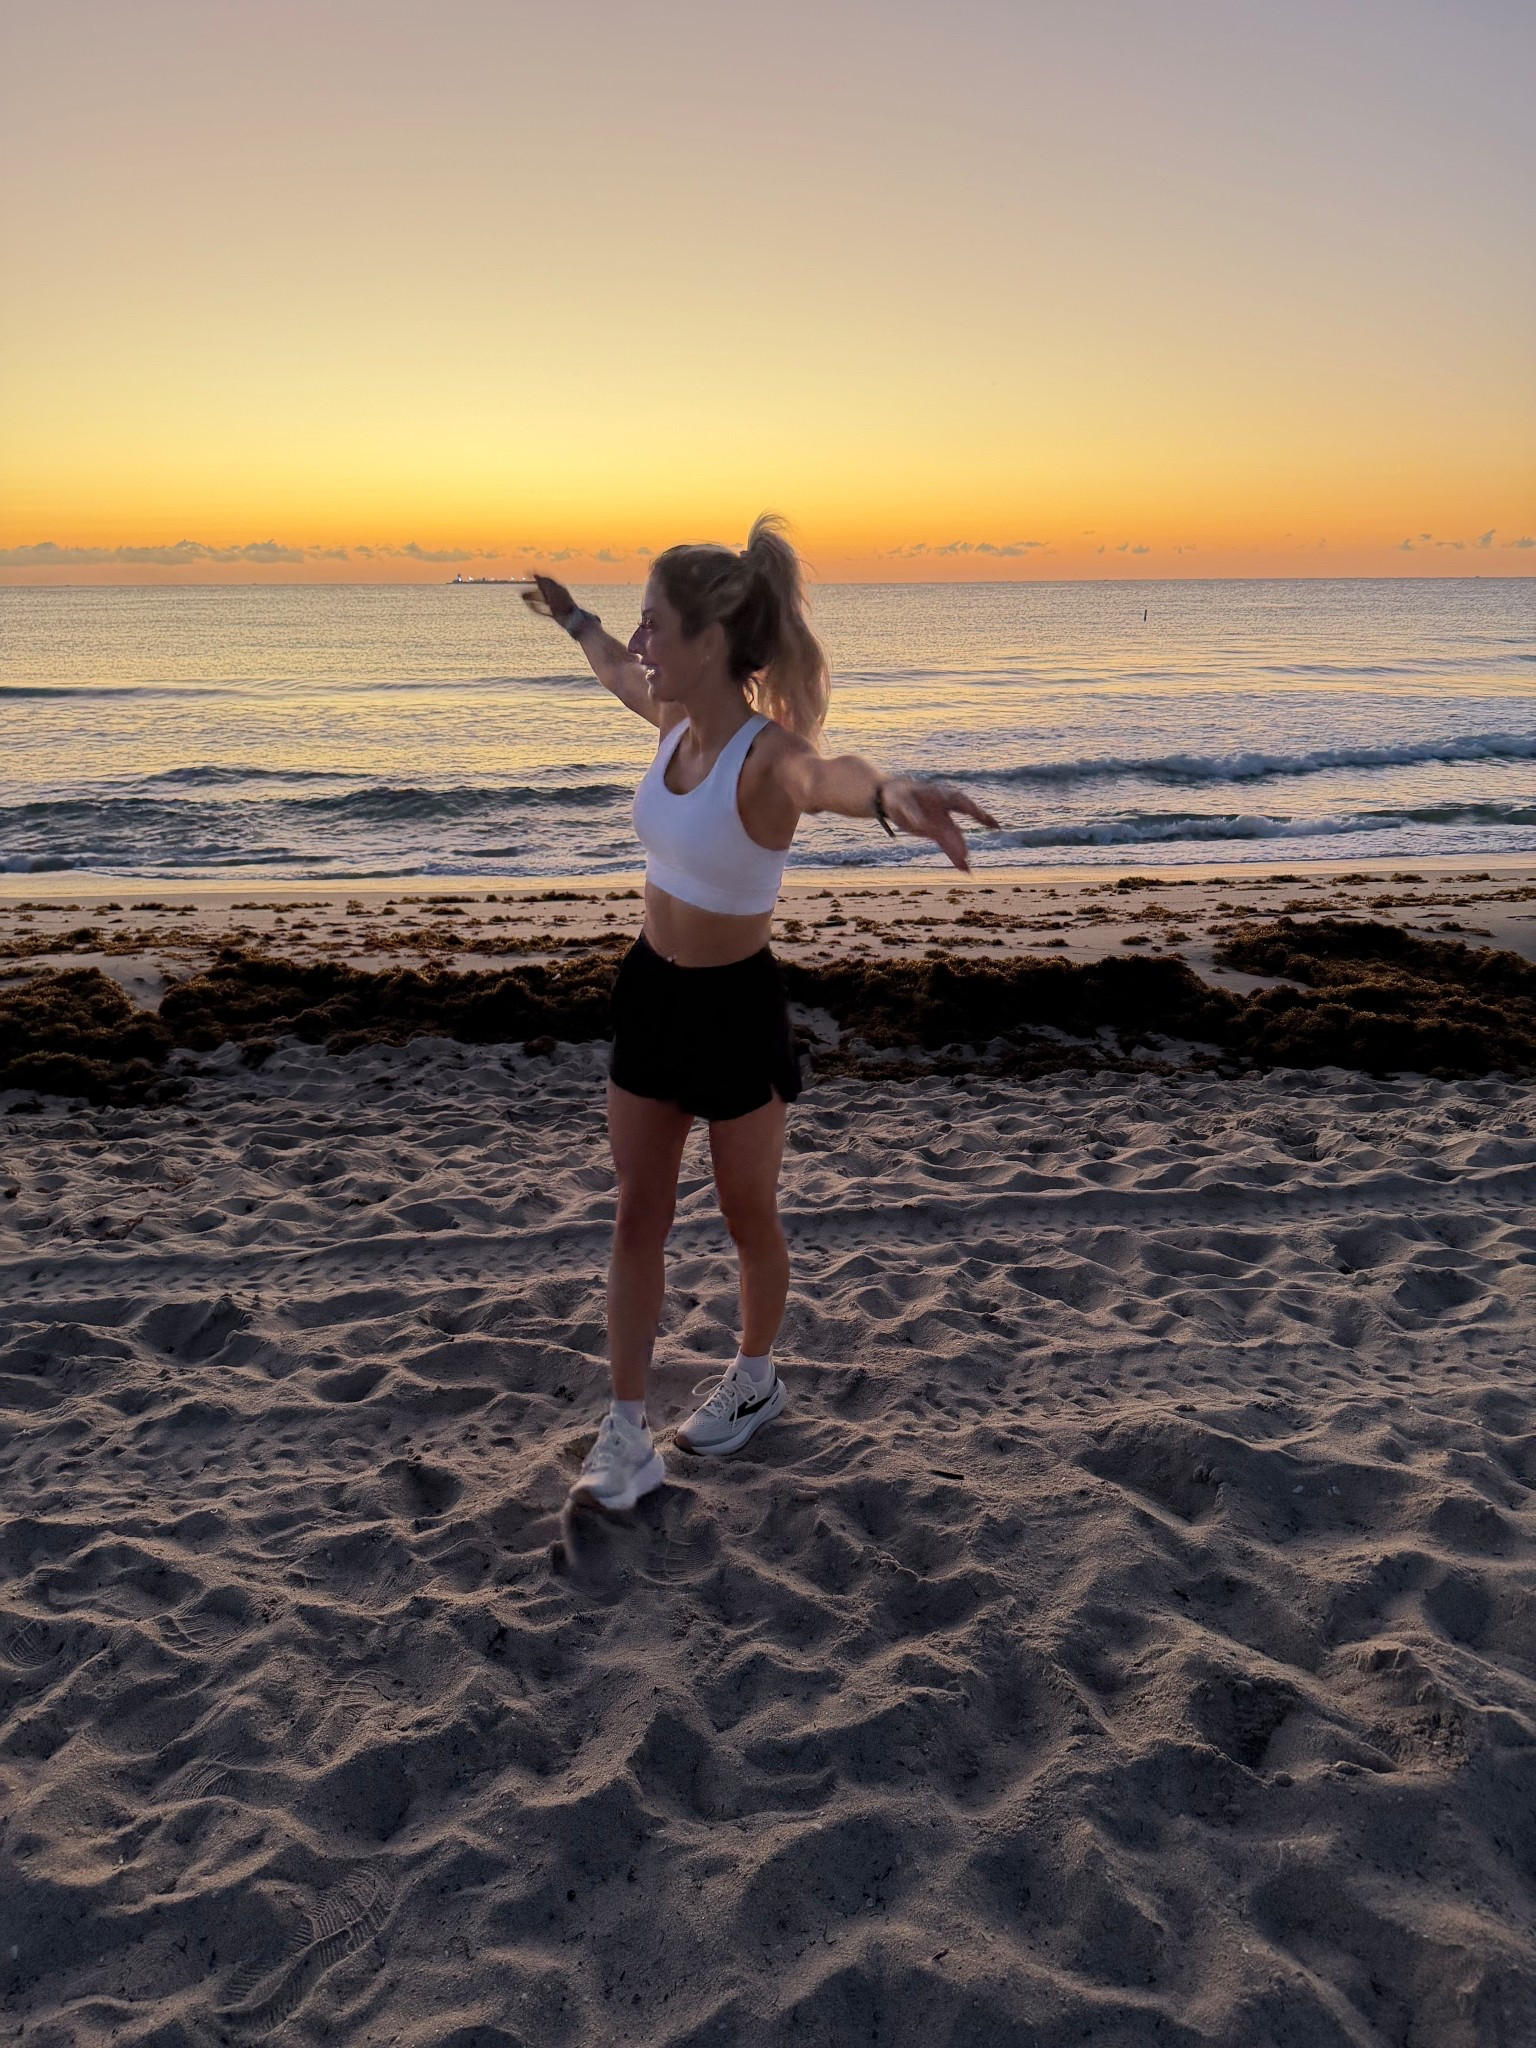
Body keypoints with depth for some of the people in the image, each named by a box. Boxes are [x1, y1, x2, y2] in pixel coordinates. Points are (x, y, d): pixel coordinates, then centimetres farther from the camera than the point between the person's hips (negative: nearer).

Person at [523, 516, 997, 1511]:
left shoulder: (766, 757, -26)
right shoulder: (679, 719, -3)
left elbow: (825, 776, -53)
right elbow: (617, 670, 23)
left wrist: (887, 790, -77)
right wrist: (572, 615, 41)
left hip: (734, 1007, -7)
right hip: (652, 988, 7)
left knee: (749, 1215, 15)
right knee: (638, 1214, 9)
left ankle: (756, 1379, 41)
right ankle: (627, 1435, 19)